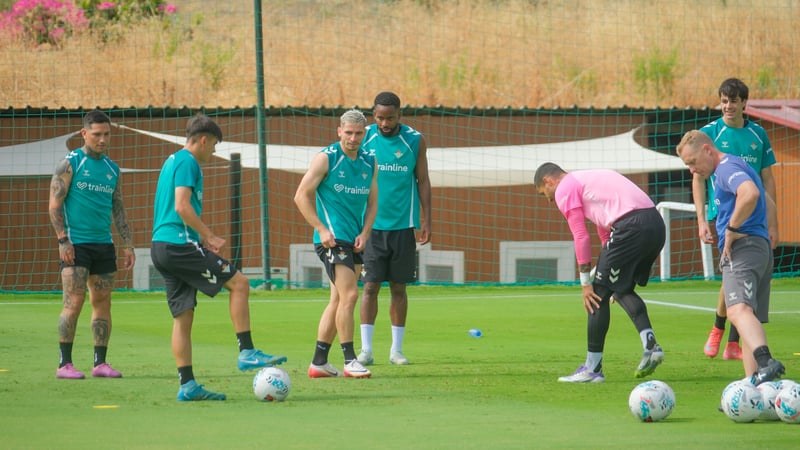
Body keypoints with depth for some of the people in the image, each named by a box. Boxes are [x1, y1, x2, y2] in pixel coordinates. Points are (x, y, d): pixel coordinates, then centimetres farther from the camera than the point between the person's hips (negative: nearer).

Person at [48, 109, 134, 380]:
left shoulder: (112, 169, 14)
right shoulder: (70, 163, -2)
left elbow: (118, 209, 18)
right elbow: (54, 204, -6)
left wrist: (128, 245, 12)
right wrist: (63, 240, -14)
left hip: (104, 245, 6)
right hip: (76, 244, -6)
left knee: (103, 303, 5)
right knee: (74, 302, -10)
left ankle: (100, 363, 11)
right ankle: (64, 364, -7)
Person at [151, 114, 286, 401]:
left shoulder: (173, 161, 23)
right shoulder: (187, 162, -8)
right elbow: (182, 207, -19)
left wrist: (202, 239, 22)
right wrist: (209, 236, -12)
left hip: (160, 248, 10)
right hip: (179, 244, -10)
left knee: (183, 316, 8)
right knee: (239, 283, -6)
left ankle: (187, 385, 5)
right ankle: (247, 353, -8)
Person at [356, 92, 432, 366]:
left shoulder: (414, 141, 1)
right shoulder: (364, 138, 0)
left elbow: (423, 181, 6)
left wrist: (426, 220, 0)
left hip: (403, 226, 1)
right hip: (371, 225, -1)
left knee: (398, 288, 5)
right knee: (370, 286, -5)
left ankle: (397, 349, 11)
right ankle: (366, 349, -2)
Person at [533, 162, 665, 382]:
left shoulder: (563, 189, 7)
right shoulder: (588, 180, 34)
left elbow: (581, 237, 0)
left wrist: (585, 283, 4)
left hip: (631, 226, -9)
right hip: (656, 222, 9)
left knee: (599, 294, 3)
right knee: (622, 290, 23)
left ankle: (592, 368, 7)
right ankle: (650, 345, 5)